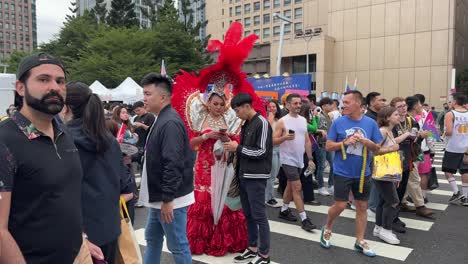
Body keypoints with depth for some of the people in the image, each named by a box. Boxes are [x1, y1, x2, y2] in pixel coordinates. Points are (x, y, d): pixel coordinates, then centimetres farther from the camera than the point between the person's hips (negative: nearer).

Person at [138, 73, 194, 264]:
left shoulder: (170, 122, -21)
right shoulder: (160, 120, 12)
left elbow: (173, 164, -26)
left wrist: (168, 199, -23)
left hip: (171, 199, -10)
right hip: (159, 196, 10)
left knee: (178, 246, 4)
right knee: (152, 239, 22)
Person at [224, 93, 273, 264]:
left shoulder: (261, 123, -12)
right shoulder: (246, 124, 13)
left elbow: (262, 152, -17)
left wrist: (237, 148, -13)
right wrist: (233, 147, 4)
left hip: (256, 177, -8)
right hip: (244, 175, 8)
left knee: (259, 216, -1)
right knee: (248, 215, 14)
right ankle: (252, 249, 26)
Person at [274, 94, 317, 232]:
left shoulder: (303, 120, 8)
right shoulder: (282, 121, -11)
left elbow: (307, 141, 11)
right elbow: (274, 141, -11)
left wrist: (310, 159, 8)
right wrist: (285, 137, -30)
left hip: (299, 159, 7)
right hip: (288, 159, -7)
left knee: (290, 186, 17)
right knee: (297, 188, -7)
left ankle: (284, 210, 31)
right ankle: (304, 219, -3)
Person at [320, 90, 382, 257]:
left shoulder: (370, 123, -1)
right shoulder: (338, 122, -6)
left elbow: (377, 148, 3)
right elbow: (328, 146, -4)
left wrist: (366, 142, -16)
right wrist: (345, 142, -19)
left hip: (362, 173, 3)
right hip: (342, 172, -3)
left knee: (362, 206, 10)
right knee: (340, 205, -1)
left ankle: (360, 241, 24)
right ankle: (327, 229, 27)